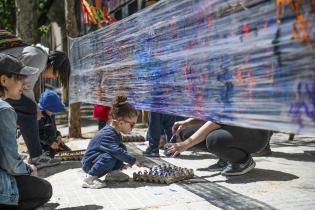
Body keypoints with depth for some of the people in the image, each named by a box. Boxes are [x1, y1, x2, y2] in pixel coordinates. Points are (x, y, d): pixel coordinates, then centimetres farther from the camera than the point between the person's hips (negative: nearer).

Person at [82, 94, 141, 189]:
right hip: (90, 164, -9)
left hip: (101, 158, 9)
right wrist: (133, 161, -29)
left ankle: (113, 173, 7)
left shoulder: (115, 133, 3)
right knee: (110, 158, -36)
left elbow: (120, 149, 16)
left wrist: (121, 164, 9)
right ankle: (89, 179, -21)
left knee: (123, 149, -5)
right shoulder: (108, 134, -28)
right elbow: (117, 151, -36)